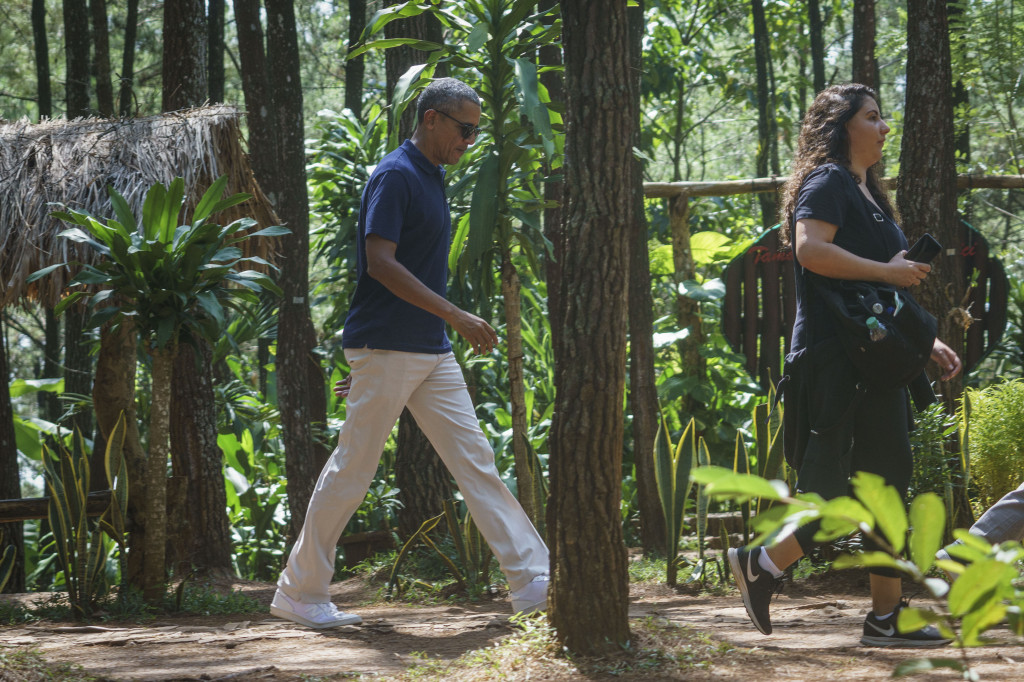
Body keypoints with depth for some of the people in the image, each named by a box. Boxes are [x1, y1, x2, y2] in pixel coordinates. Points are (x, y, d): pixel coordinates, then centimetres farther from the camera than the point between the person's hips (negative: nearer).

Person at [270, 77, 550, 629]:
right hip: (387, 349, -9)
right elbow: (380, 263, -21)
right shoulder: (395, 176, -12)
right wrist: (456, 316, -23)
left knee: (474, 460, 3)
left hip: (431, 352, 9)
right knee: (353, 468, -2)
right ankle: (298, 592, 8)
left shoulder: (431, 179, 16)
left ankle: (533, 582, -1)